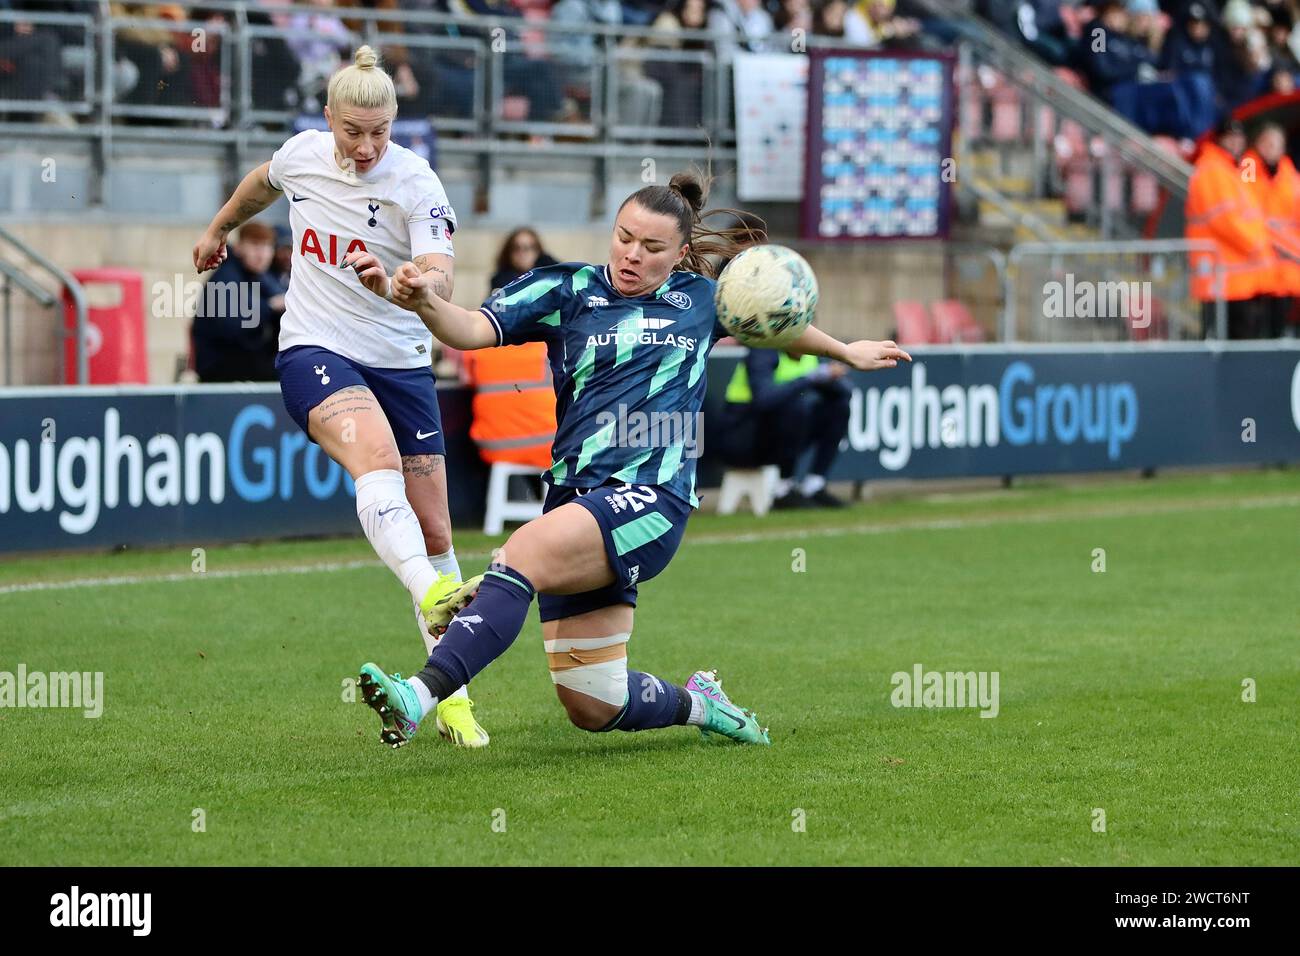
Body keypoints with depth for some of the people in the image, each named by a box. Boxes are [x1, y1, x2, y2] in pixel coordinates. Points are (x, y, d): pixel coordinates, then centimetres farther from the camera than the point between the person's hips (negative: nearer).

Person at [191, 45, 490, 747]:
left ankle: (451, 696, 11)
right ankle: (433, 597, -56)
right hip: (314, 352, 0)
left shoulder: (415, 184, -12)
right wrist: (219, 228, 41)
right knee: (379, 460, -32)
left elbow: (440, 279, -27)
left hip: (401, 363, 0)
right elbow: (263, 182, 25)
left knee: (434, 532, -1)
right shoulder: (303, 152, -1)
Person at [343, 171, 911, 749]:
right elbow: (472, 330, -6)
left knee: (522, 554, -33)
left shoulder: (700, 298, 14)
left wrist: (846, 352, 50)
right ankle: (696, 703, 34)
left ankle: (420, 697, -46)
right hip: (576, 500, 3)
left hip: (651, 499, -3)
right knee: (592, 708, 3)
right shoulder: (568, 290, 8)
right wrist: (423, 301, -28)